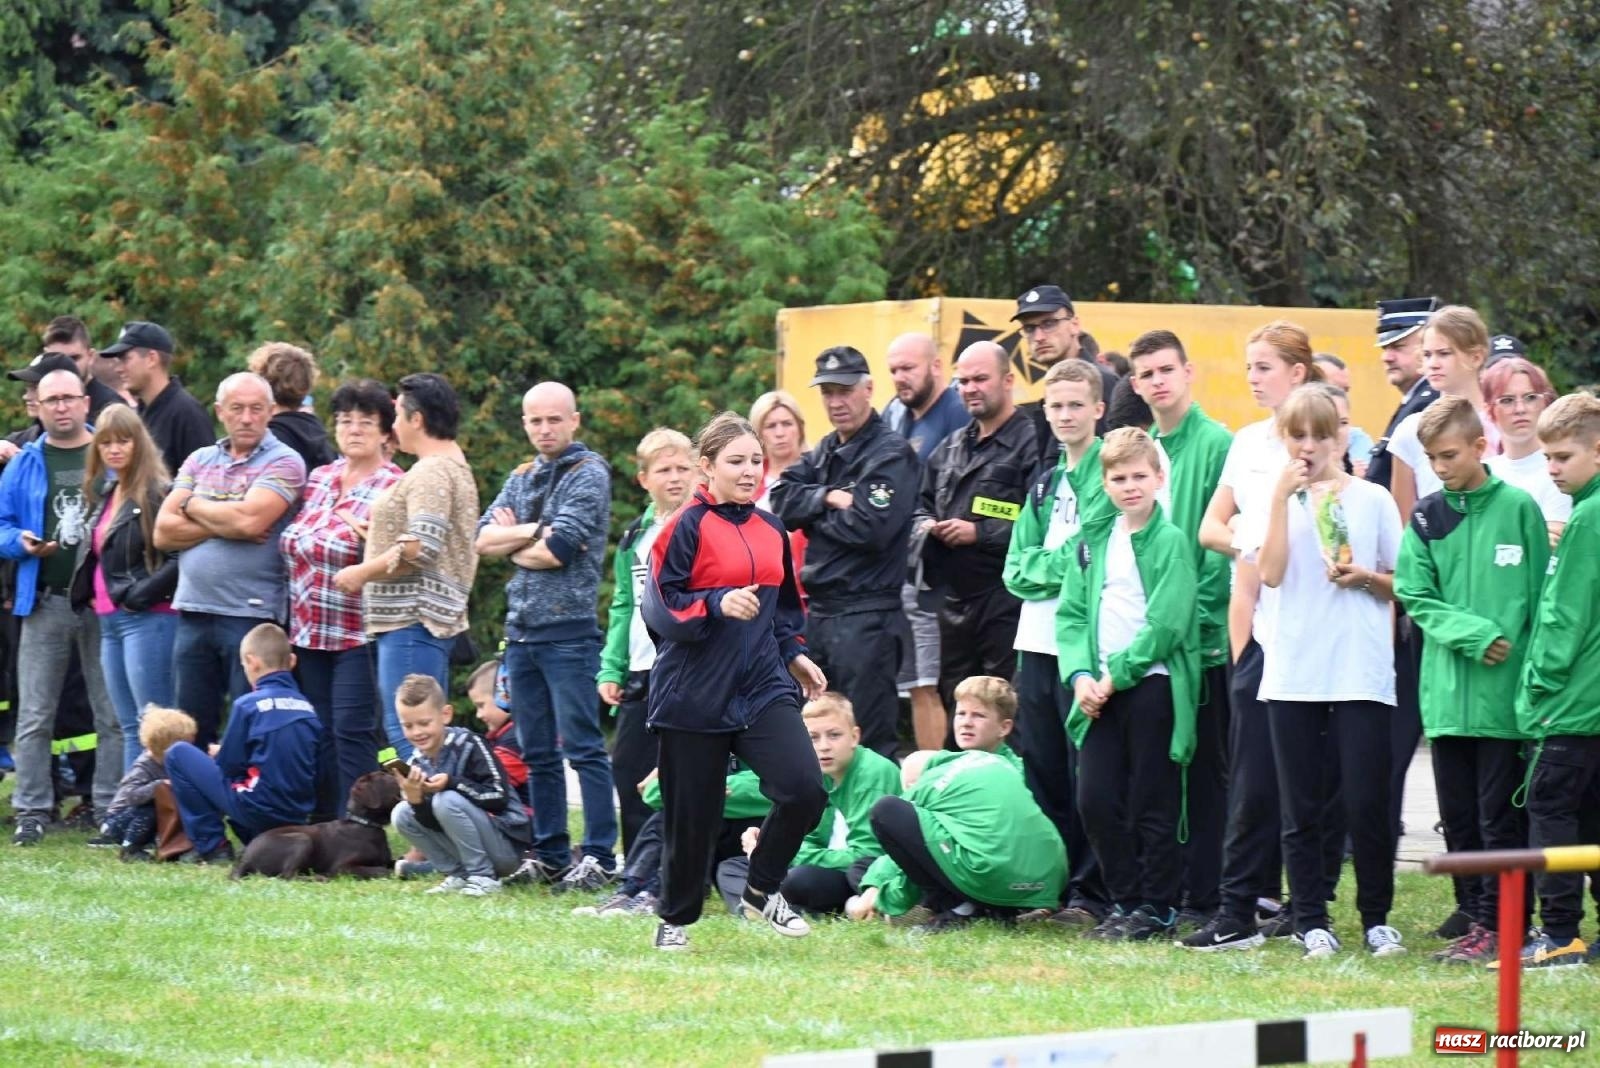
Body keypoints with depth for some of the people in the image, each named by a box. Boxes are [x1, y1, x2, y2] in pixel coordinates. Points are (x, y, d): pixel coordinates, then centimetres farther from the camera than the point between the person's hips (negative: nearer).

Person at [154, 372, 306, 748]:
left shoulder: (283, 463, -2)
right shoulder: (200, 461, 14)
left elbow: (248, 519, -18)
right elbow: (163, 532, 5)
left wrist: (193, 506, -1)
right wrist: (224, 527, -9)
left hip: (252, 614, -5)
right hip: (193, 614, 6)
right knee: (191, 728, 9)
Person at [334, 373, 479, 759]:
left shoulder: (431, 472, -12)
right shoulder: (456, 467, 22)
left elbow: (420, 547, -22)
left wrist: (361, 573, -11)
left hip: (412, 619, -11)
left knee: (406, 732, -14)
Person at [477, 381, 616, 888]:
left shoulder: (588, 475, -6)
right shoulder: (522, 478, 16)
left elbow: (556, 551, -16)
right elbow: (483, 539, 5)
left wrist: (510, 541, 0)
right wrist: (532, 531, -10)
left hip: (568, 630, -7)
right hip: (521, 630, 7)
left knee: (582, 746, -8)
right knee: (537, 752, 10)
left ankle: (600, 857, -8)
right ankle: (550, 855, 15)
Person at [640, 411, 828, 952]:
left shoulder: (771, 530, 12)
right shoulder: (687, 527, -8)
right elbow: (661, 607, -13)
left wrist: (794, 654, 16)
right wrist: (719, 604, -26)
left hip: (763, 688, 5)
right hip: (695, 696, -5)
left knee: (804, 789, -14)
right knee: (691, 813, 2)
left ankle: (761, 891, 7)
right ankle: (675, 918, 24)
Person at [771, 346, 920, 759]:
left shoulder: (891, 454, -7)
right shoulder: (824, 453, 18)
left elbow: (869, 528, -19)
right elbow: (782, 500, 4)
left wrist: (813, 517, -5)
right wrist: (828, 498, -12)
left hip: (867, 617, -8)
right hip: (818, 612, 8)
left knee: (870, 743, -9)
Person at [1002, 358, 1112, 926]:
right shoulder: (1045, 483, 18)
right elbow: (1017, 569, 10)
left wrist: (1050, 564, -7)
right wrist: (1055, 567, -6)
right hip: (1037, 641, 7)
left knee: (1087, 774, -4)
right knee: (1042, 772, 10)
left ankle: (1092, 894, 0)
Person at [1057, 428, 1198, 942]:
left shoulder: (1170, 542, -6)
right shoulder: (1094, 543, 12)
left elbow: (1165, 625, -12)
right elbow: (1071, 614, 10)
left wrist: (1117, 675, -13)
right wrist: (1081, 675, -6)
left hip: (1153, 684, -6)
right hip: (1100, 688, 6)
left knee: (1152, 805, 0)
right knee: (1095, 800, 3)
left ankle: (1157, 906, 9)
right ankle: (1124, 901, 15)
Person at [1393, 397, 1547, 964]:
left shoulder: (1518, 508, -1)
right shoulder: (1426, 518, 8)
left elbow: (1540, 596, 0)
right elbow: (1415, 597, 3)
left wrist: (1531, 671, -6)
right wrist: (1473, 634, -11)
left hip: (1504, 693, -4)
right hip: (1446, 690, 4)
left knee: (1499, 816, -2)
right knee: (1458, 816, 7)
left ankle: (1499, 925, 4)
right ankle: (1479, 919, 16)